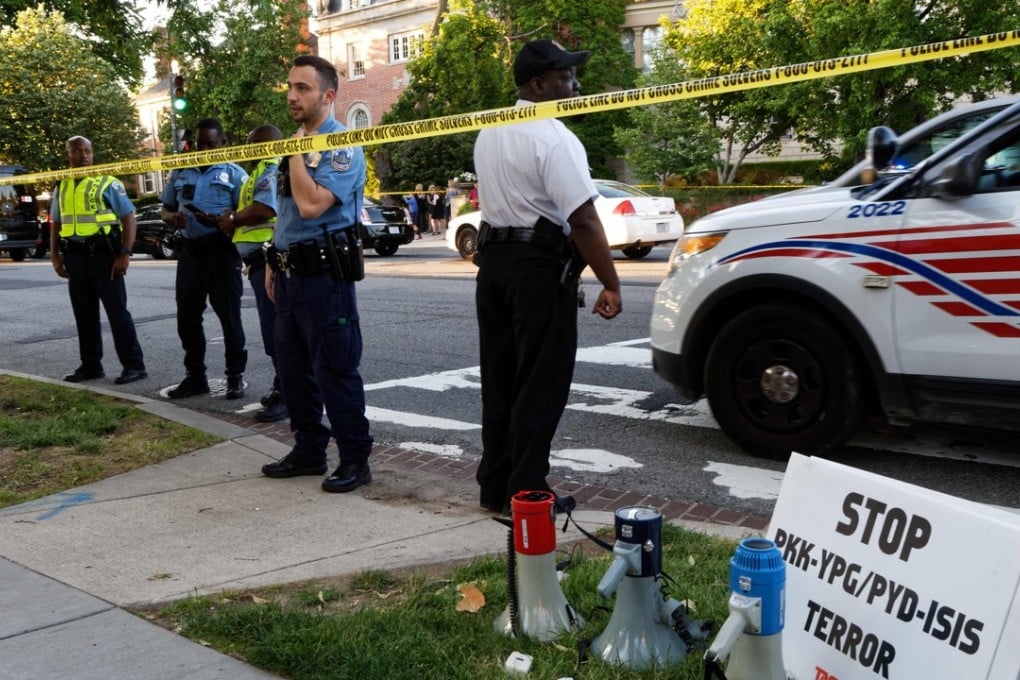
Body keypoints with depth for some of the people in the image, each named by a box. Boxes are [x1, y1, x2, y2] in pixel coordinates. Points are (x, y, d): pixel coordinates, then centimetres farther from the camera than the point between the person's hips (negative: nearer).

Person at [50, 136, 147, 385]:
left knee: (117, 312, -4)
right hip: (75, 258, 6)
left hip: (103, 255, -6)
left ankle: (134, 365, 0)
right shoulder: (62, 188, 14)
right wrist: (55, 256, 11)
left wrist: (124, 254, -14)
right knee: (84, 314, 11)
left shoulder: (108, 183, -2)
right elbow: (56, 225, 20)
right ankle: (90, 365, 20)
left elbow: (129, 218, -6)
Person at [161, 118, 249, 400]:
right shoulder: (180, 173, 15)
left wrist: (219, 220, -24)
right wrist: (173, 218, -5)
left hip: (222, 251, -5)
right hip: (189, 251, 5)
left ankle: (235, 376, 9)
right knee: (187, 317, 8)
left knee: (229, 316, 0)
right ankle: (195, 376, 19)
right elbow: (165, 209, 19)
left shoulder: (234, 174, 0)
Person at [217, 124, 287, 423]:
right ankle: (284, 388, 24)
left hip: (268, 259, -11)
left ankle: (289, 395, -7)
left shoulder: (271, 168, -11)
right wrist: (235, 217, 5)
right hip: (265, 259, 11)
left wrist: (234, 219, -10)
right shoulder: (267, 169, 23)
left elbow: (264, 209, -25)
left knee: (276, 329, -10)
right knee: (276, 327, 16)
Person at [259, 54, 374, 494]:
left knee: (335, 370, -3)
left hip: (324, 273, -9)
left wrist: (296, 153, -15)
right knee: (293, 368, 15)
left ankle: (355, 460, 8)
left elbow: (311, 205, -26)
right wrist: (274, 262, 20)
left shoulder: (342, 147, -12)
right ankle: (308, 450, 28)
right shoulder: (298, 143, 15)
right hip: (290, 270, 9)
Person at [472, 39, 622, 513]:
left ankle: (494, 487, 23)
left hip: (493, 259, 9)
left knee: (499, 380, 14)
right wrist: (610, 285, -16)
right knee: (539, 386, 0)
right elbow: (584, 220, -20)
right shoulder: (553, 137, -15)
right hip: (540, 267, -8)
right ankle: (526, 494, 7)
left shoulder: (489, 132, 13)